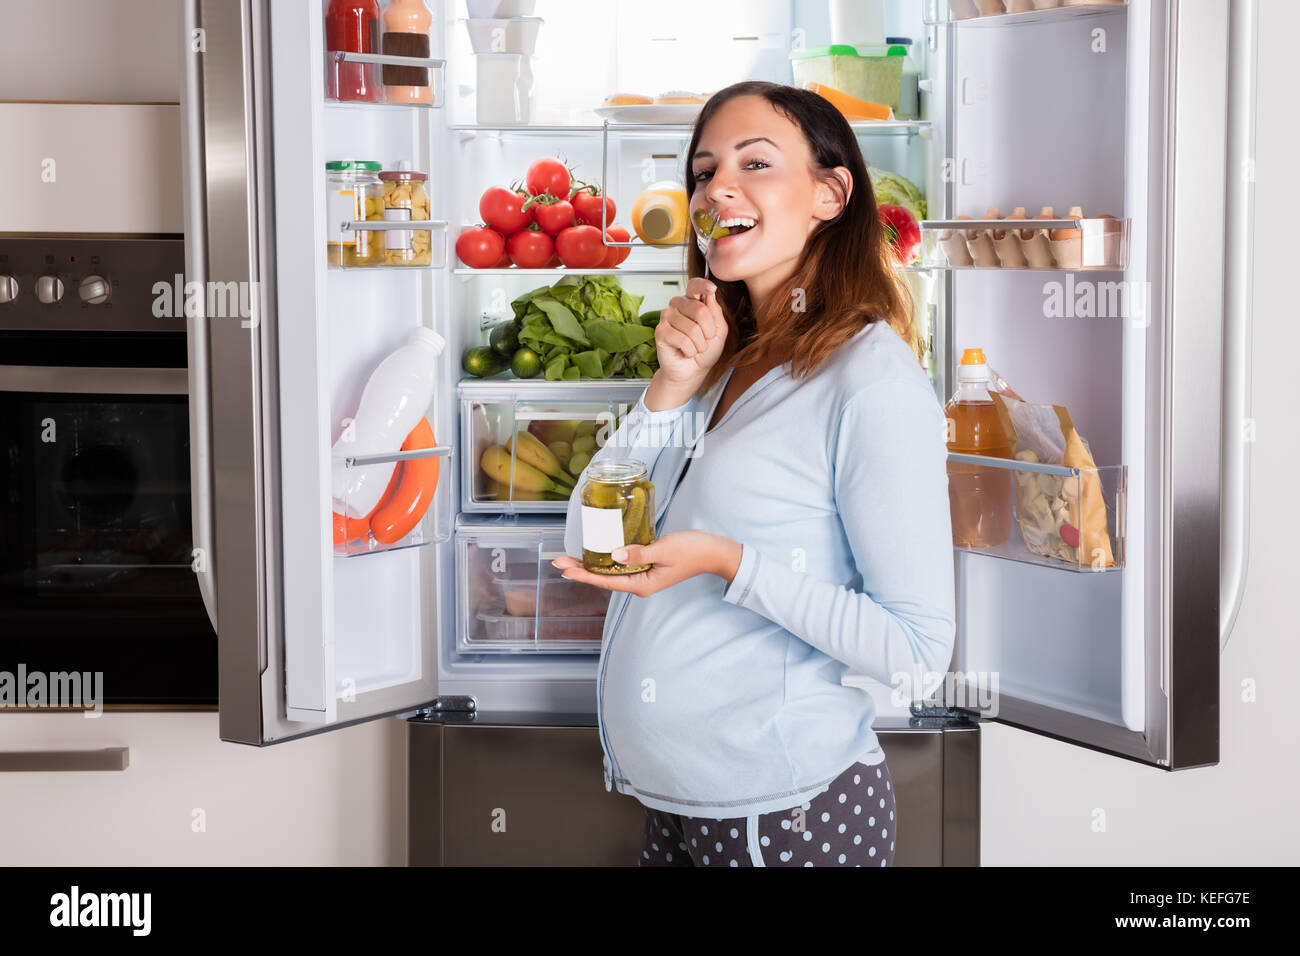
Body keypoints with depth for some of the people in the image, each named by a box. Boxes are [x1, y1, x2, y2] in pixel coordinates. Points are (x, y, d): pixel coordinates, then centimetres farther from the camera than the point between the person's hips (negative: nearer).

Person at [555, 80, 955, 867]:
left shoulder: (871, 376, -14)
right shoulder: (725, 360, 10)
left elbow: (917, 647, -18)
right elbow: (584, 544, 4)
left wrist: (728, 563, -24)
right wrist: (674, 386, -6)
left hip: (788, 816, -7)